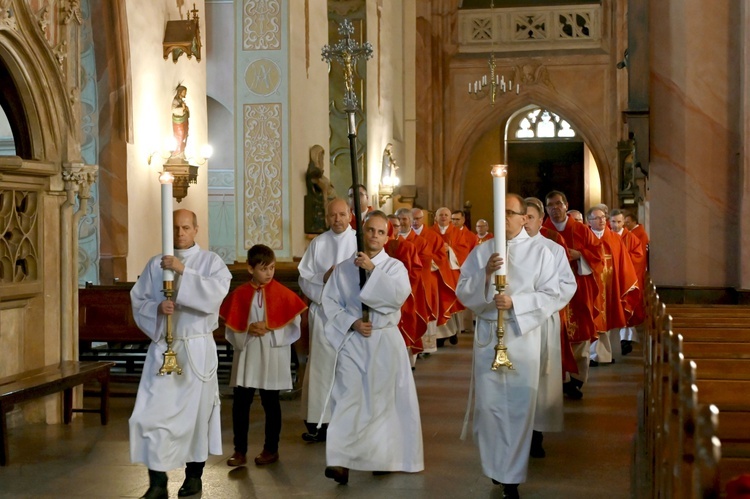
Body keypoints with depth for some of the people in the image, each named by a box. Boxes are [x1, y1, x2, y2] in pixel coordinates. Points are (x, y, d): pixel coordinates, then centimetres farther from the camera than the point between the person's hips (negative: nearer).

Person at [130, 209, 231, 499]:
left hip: (197, 347, -1)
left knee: (197, 409, 7)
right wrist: (157, 307, -16)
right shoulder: (155, 264, 7)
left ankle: (194, 474, 21)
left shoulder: (211, 261, 1)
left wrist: (183, 271, -22)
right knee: (154, 410, -6)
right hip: (162, 347, 2)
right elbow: (138, 300, 4)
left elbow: (216, 292, -17)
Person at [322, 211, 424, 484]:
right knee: (348, 398, -10)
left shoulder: (395, 267, 2)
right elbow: (330, 303, 3)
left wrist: (373, 269, -22)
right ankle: (340, 461, -16)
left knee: (382, 400, 5)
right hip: (352, 341, 0)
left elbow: (398, 296, -17)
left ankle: (382, 458, 16)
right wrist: (352, 322, -11)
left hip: (385, 341, 0)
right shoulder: (343, 268, 6)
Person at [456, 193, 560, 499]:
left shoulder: (539, 252, 1)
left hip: (523, 336, -2)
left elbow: (551, 295, -6)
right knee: (489, 403, 4)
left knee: (519, 406, 0)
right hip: (487, 335, 2)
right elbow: (463, 293, 0)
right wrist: (485, 273, -17)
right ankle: (495, 466, 23)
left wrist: (515, 302, -18)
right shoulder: (481, 252, 6)